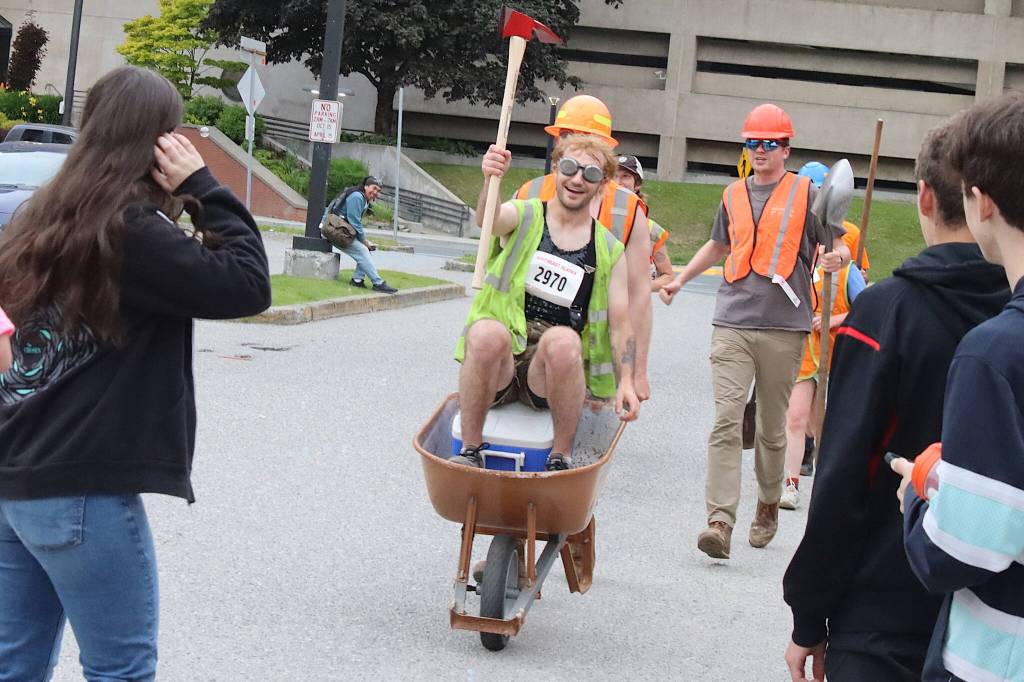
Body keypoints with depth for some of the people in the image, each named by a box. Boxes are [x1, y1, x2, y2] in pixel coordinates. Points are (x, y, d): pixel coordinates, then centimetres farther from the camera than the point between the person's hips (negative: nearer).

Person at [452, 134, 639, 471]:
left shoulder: (609, 252, 11)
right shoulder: (523, 217, 5)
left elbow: (620, 324, 9)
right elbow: (489, 219, -20)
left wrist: (625, 382, -8)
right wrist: (491, 181, -43)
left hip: (551, 368, 1)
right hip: (499, 365, -1)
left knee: (562, 340, -34)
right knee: (487, 332, -35)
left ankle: (561, 456, -17)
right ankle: (469, 449, -18)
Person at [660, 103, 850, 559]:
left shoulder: (807, 194, 4)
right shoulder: (733, 196, 16)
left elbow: (838, 247, 7)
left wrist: (837, 259, -15)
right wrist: (680, 279, 31)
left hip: (784, 327, -2)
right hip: (732, 324, 2)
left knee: (772, 427, 8)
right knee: (727, 419, -11)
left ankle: (768, 504, 30)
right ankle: (720, 521, -17)